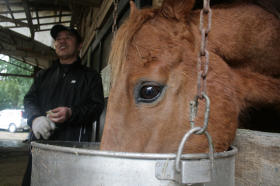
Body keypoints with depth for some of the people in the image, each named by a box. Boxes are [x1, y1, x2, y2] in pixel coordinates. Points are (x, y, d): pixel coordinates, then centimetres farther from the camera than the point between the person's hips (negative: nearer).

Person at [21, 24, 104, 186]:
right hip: (41, 141, 4)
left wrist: (71, 113, -17)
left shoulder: (90, 76, 11)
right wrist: (35, 118, -8)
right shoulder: (44, 75, 24)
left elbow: (97, 106, 1)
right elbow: (29, 99, 15)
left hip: (74, 142, -3)